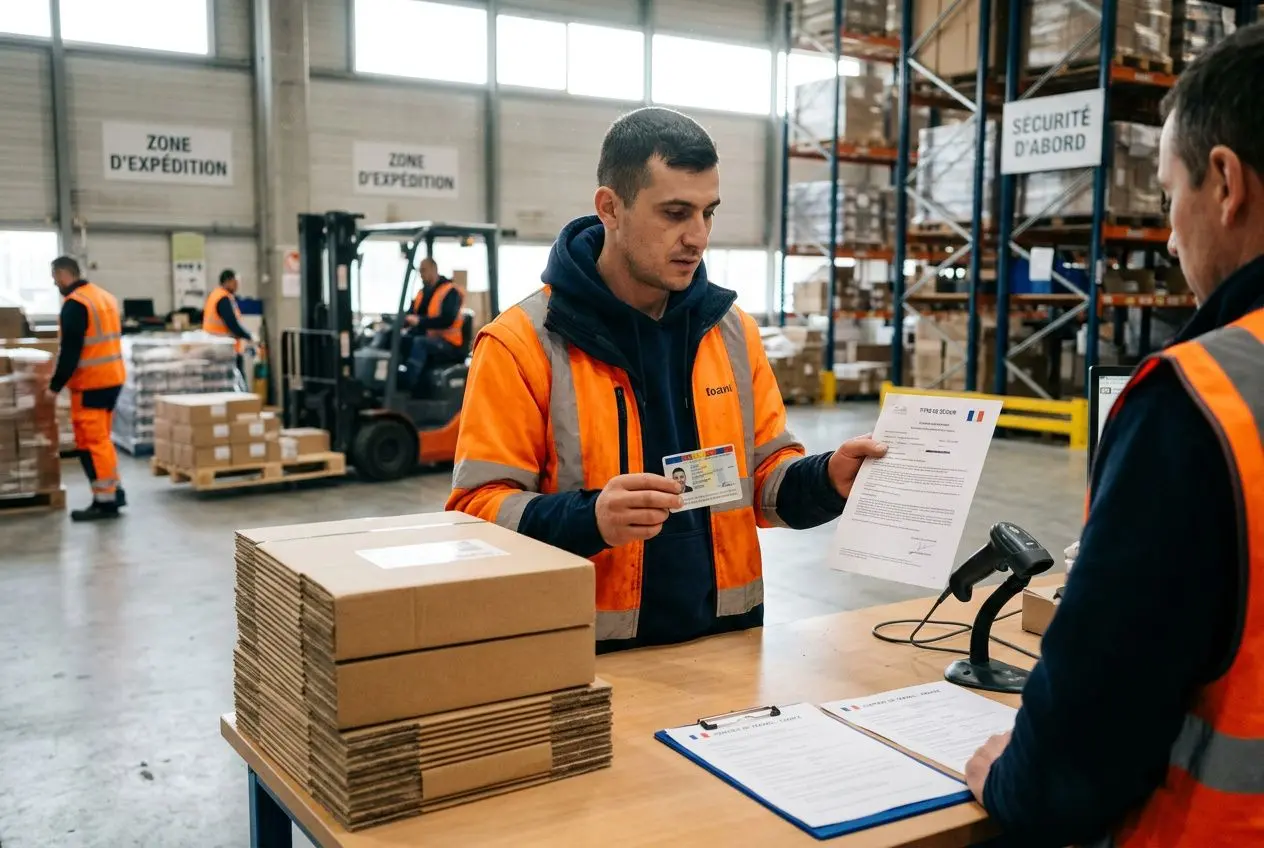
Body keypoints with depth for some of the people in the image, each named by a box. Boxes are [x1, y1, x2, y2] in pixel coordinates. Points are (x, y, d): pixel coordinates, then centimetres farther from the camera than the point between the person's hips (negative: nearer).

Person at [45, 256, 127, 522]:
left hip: (90, 383, -9)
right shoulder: (105, 297, 14)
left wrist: (55, 386, -11)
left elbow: (70, 351, -18)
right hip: (113, 377, 9)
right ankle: (114, 492, 18)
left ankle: (105, 501, -2)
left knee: (90, 442, -4)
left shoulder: (74, 304, -15)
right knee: (100, 438, 16)